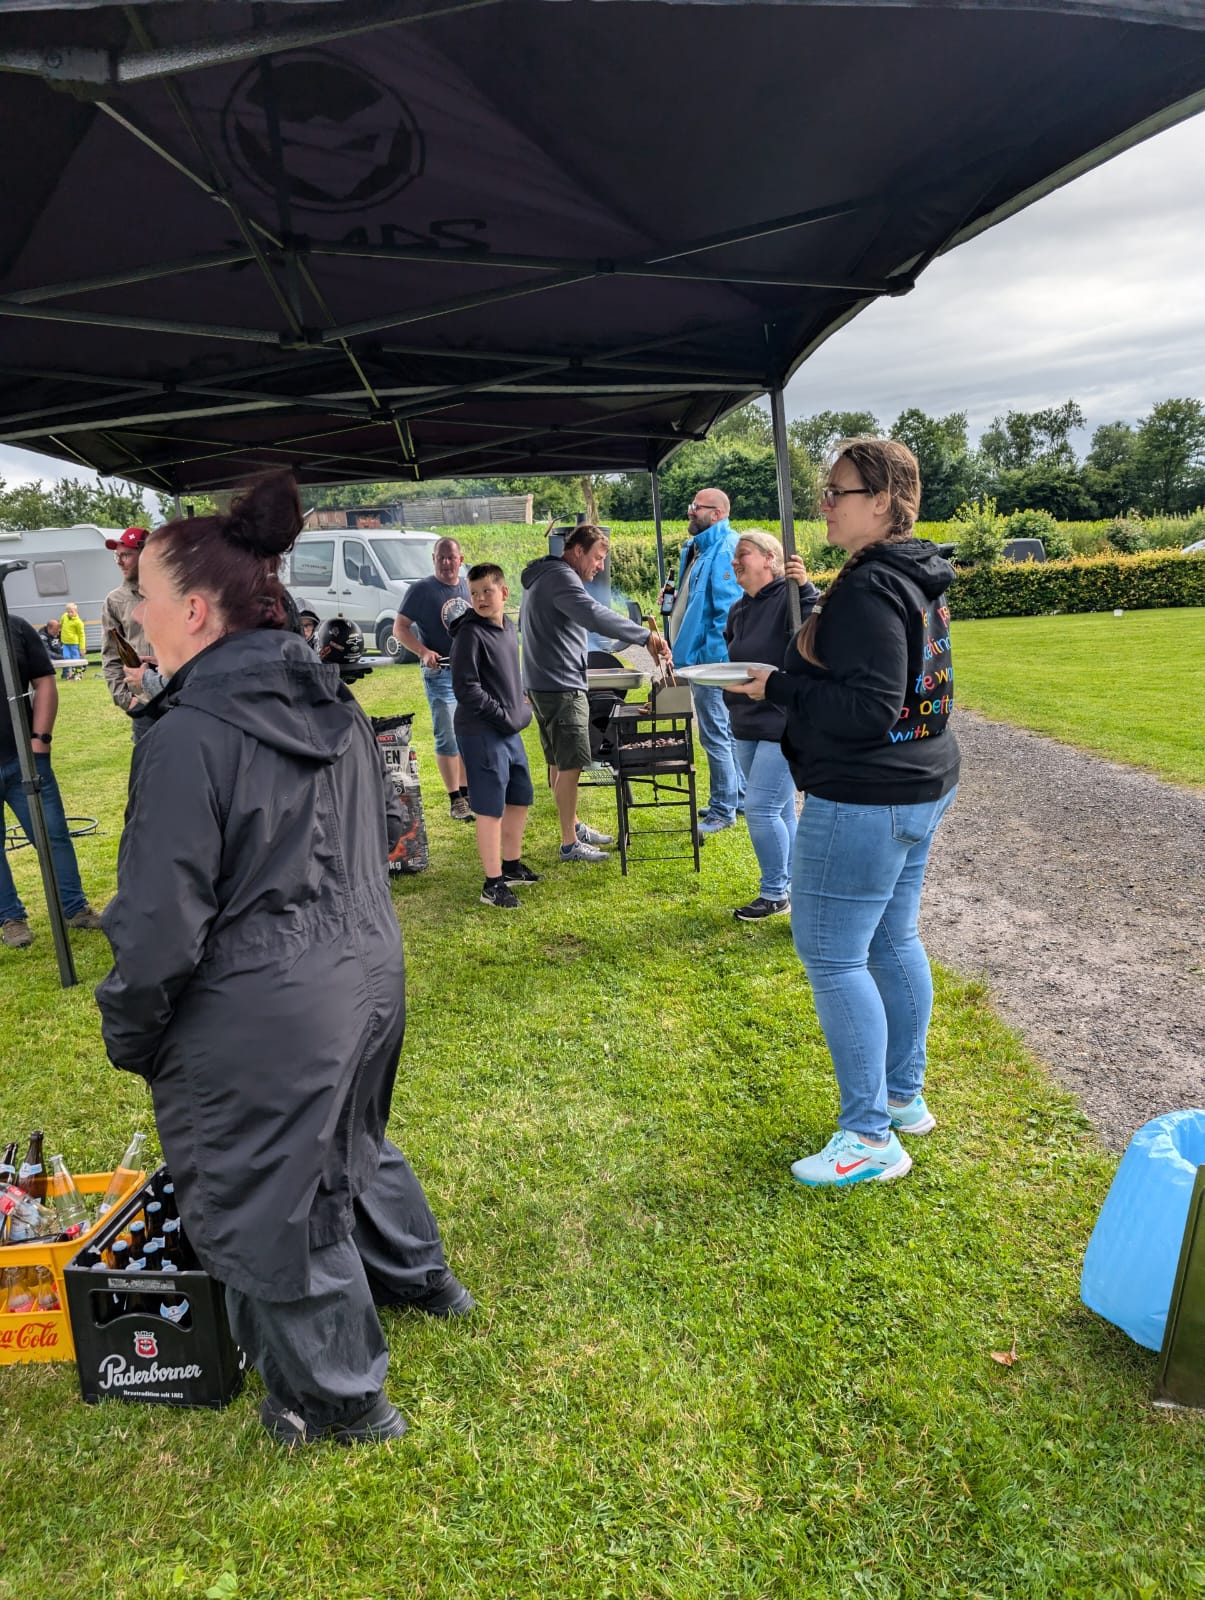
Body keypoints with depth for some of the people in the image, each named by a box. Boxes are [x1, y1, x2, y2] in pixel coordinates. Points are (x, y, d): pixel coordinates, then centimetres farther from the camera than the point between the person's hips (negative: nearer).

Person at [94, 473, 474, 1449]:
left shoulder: (189, 737, -22)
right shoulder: (334, 703, 2)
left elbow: (162, 920, -20)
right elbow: (386, 830, 14)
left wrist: (128, 1033, -4)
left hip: (258, 1018, -8)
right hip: (368, 972, 8)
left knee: (264, 1207, 13)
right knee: (351, 1140, 30)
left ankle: (339, 1400, 33)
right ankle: (419, 1278, 53)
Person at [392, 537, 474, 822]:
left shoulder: (469, 587, 9)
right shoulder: (422, 590, -6)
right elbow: (399, 629, -8)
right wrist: (424, 652, -22)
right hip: (440, 672, -6)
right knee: (448, 739, -4)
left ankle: (468, 791, 26)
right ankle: (456, 800, 4)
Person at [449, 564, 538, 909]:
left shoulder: (508, 627, 10)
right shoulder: (470, 633, -15)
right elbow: (465, 687, -19)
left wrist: (521, 708, 10)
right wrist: (504, 716, -17)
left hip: (510, 729, 9)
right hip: (482, 732, -9)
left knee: (521, 798, 18)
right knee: (492, 808, -5)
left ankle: (511, 865, 34)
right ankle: (493, 883, 4)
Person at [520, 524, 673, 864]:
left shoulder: (543, 577, 18)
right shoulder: (560, 578, -16)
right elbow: (596, 616, -32)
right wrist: (647, 636, -32)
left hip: (541, 683, 11)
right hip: (560, 686, -11)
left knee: (559, 761, 19)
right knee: (570, 764, -5)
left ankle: (573, 825, 32)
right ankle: (569, 844, 2)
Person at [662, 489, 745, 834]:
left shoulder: (725, 549, -16)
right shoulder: (696, 547, 15)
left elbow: (729, 608, -22)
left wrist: (711, 656, -22)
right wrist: (677, 598, 10)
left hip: (711, 659, -10)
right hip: (696, 656, 10)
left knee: (715, 735, -2)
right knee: (725, 731, 18)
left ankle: (723, 809, 9)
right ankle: (738, 797, 30)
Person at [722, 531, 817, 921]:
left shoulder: (789, 597, -13)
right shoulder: (739, 611, 13)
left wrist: (805, 589, -39)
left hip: (784, 725, -8)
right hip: (747, 727, 8)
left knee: (761, 808, -9)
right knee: (779, 810, 15)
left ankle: (774, 894, 6)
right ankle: (787, 886, 25)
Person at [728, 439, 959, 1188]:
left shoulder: (868, 590, -20)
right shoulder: (921, 579, 11)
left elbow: (866, 710, -26)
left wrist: (778, 686, -16)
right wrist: (814, 653, 11)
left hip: (863, 802, -10)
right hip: (922, 787, 10)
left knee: (832, 957, -2)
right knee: (894, 942, 19)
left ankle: (871, 1137, 8)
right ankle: (905, 1097, 33)